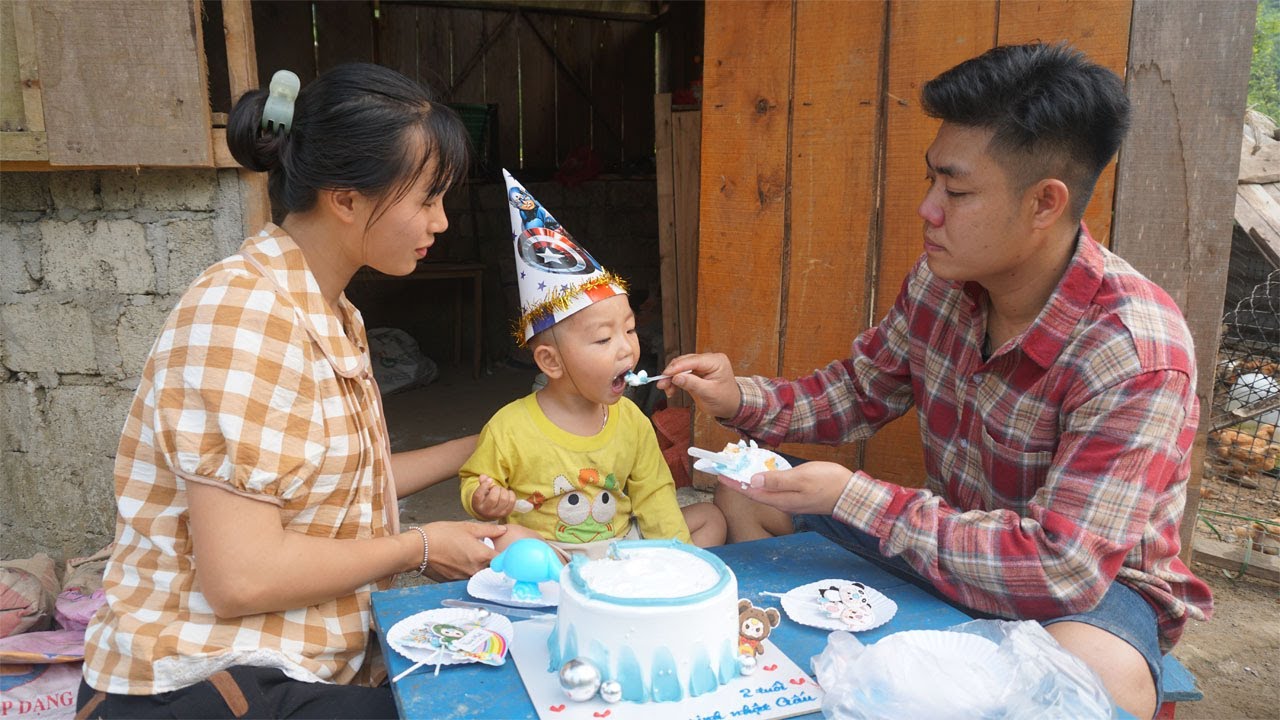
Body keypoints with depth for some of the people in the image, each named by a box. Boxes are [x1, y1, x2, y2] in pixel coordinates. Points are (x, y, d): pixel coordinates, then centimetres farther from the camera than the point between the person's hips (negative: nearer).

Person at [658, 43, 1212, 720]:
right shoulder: (938, 279, -10)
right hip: (948, 532, 6)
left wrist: (855, 498, -31)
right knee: (743, 495, 2)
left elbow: (1064, 569, -33)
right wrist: (740, 399, -11)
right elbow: (861, 391, 6)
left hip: (1095, 584, -5)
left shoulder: (1135, 353, -30)